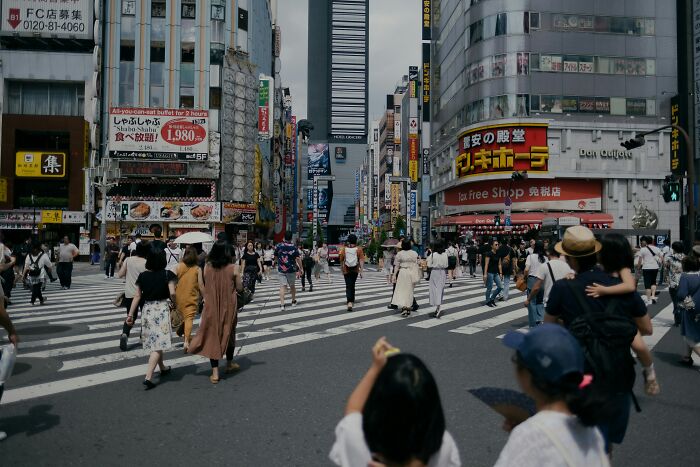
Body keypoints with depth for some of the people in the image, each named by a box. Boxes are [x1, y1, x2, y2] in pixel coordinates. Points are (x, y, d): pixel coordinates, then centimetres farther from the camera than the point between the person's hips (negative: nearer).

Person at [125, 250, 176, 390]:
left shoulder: (143, 276, 2)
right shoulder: (167, 274, -8)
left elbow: (137, 296, 1)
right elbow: (172, 293, -16)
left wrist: (131, 314, 5)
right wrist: (174, 304, 4)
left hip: (147, 310, 4)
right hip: (162, 309, -4)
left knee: (153, 342, 20)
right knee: (158, 344, -3)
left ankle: (163, 368, 39)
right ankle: (148, 377, -12)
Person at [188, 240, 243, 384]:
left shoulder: (207, 267, -7)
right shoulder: (233, 268, -12)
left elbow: (205, 286, 2)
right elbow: (239, 287, -7)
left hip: (212, 306, 1)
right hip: (228, 306, 0)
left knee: (212, 334, 7)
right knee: (228, 332, 19)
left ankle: (215, 373, 5)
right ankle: (229, 364, 36)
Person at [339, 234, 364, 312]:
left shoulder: (344, 249, -2)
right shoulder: (358, 249, -5)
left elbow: (341, 260, 7)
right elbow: (361, 260, -11)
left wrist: (342, 269, 21)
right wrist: (361, 271, -10)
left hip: (346, 271, -1)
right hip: (355, 270, 1)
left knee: (348, 286, -3)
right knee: (352, 285, 19)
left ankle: (349, 302, -21)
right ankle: (352, 300, 33)